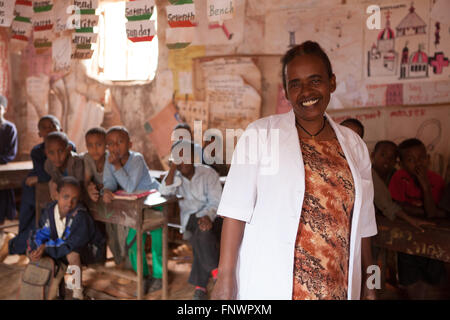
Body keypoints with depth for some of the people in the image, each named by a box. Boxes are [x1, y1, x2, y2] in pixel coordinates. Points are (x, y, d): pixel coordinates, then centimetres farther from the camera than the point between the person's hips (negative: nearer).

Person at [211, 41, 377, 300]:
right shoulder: (261, 134, -7)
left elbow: (362, 222, 9)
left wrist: (369, 284, 11)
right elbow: (237, 209, -11)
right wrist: (225, 279, -14)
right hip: (268, 287, -3)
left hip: (337, 288, 4)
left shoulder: (354, 145, 6)